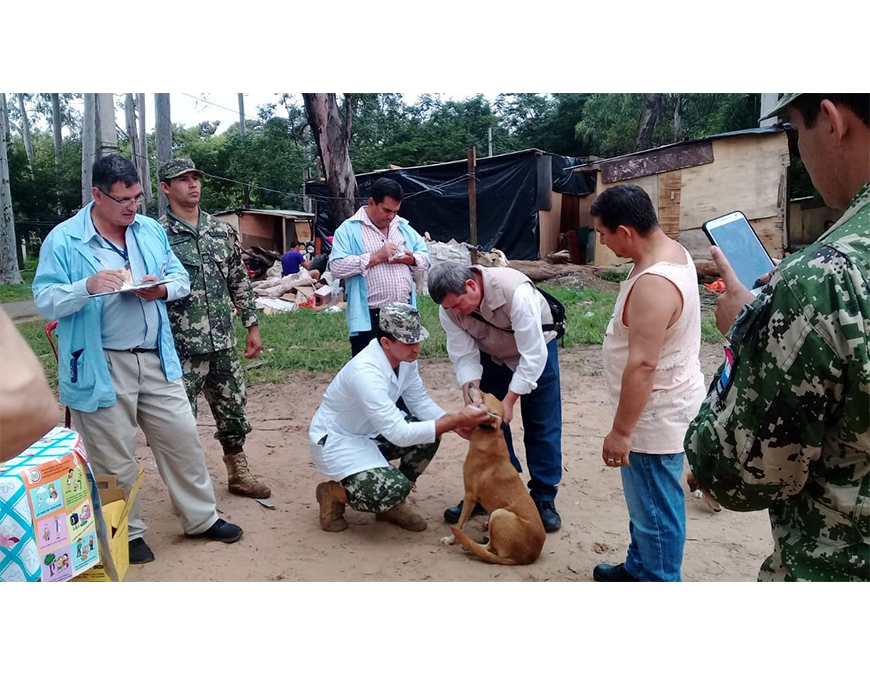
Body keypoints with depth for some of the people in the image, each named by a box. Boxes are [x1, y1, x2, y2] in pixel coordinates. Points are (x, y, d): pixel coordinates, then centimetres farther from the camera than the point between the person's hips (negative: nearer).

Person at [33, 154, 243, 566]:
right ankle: (127, 534, 28)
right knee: (114, 458, 8)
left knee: (182, 438, 11)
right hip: (101, 367, -4)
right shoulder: (63, 240, -7)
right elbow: (45, 301, -9)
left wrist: (164, 288, -11)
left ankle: (201, 518, 27)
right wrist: (87, 287, -27)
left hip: (155, 359, 5)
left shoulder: (151, 230, 8)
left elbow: (181, 279, 12)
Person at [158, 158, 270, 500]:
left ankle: (238, 474, 32)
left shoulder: (223, 230, 9)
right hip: (181, 348, -5)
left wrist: (252, 326, 10)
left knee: (233, 409, 14)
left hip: (223, 344, 5)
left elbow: (240, 282, 12)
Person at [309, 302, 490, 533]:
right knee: (393, 488, -27)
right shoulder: (366, 372, -35)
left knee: (430, 432, -8)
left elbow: (421, 402, 0)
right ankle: (333, 493, 3)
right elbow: (400, 434, -36)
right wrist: (456, 420, -34)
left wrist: (458, 423, -18)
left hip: (369, 432, 8)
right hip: (336, 441, -8)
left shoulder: (405, 357, -9)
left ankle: (392, 503, 9)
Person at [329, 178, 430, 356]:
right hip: (369, 317, -6)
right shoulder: (349, 229, -5)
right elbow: (336, 267, -16)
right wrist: (376, 257, -19)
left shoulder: (403, 227, 13)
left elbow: (425, 257, 15)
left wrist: (411, 259, -8)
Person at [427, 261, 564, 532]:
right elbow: (464, 356, -18)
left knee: (542, 426, -3)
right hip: (492, 355, 4)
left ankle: (544, 498, 9)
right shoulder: (449, 308, -24)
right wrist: (470, 401, -30)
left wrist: (509, 402, -34)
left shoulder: (515, 292, -39)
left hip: (536, 349, -3)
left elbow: (532, 355, -35)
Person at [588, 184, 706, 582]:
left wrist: (621, 430, -23)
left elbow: (642, 366, -29)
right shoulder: (671, 251, 4)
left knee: (655, 509, 6)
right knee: (645, 501, 24)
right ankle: (639, 568, 42)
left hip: (656, 413, -11)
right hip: (662, 404, 11)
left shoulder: (653, 284, -29)